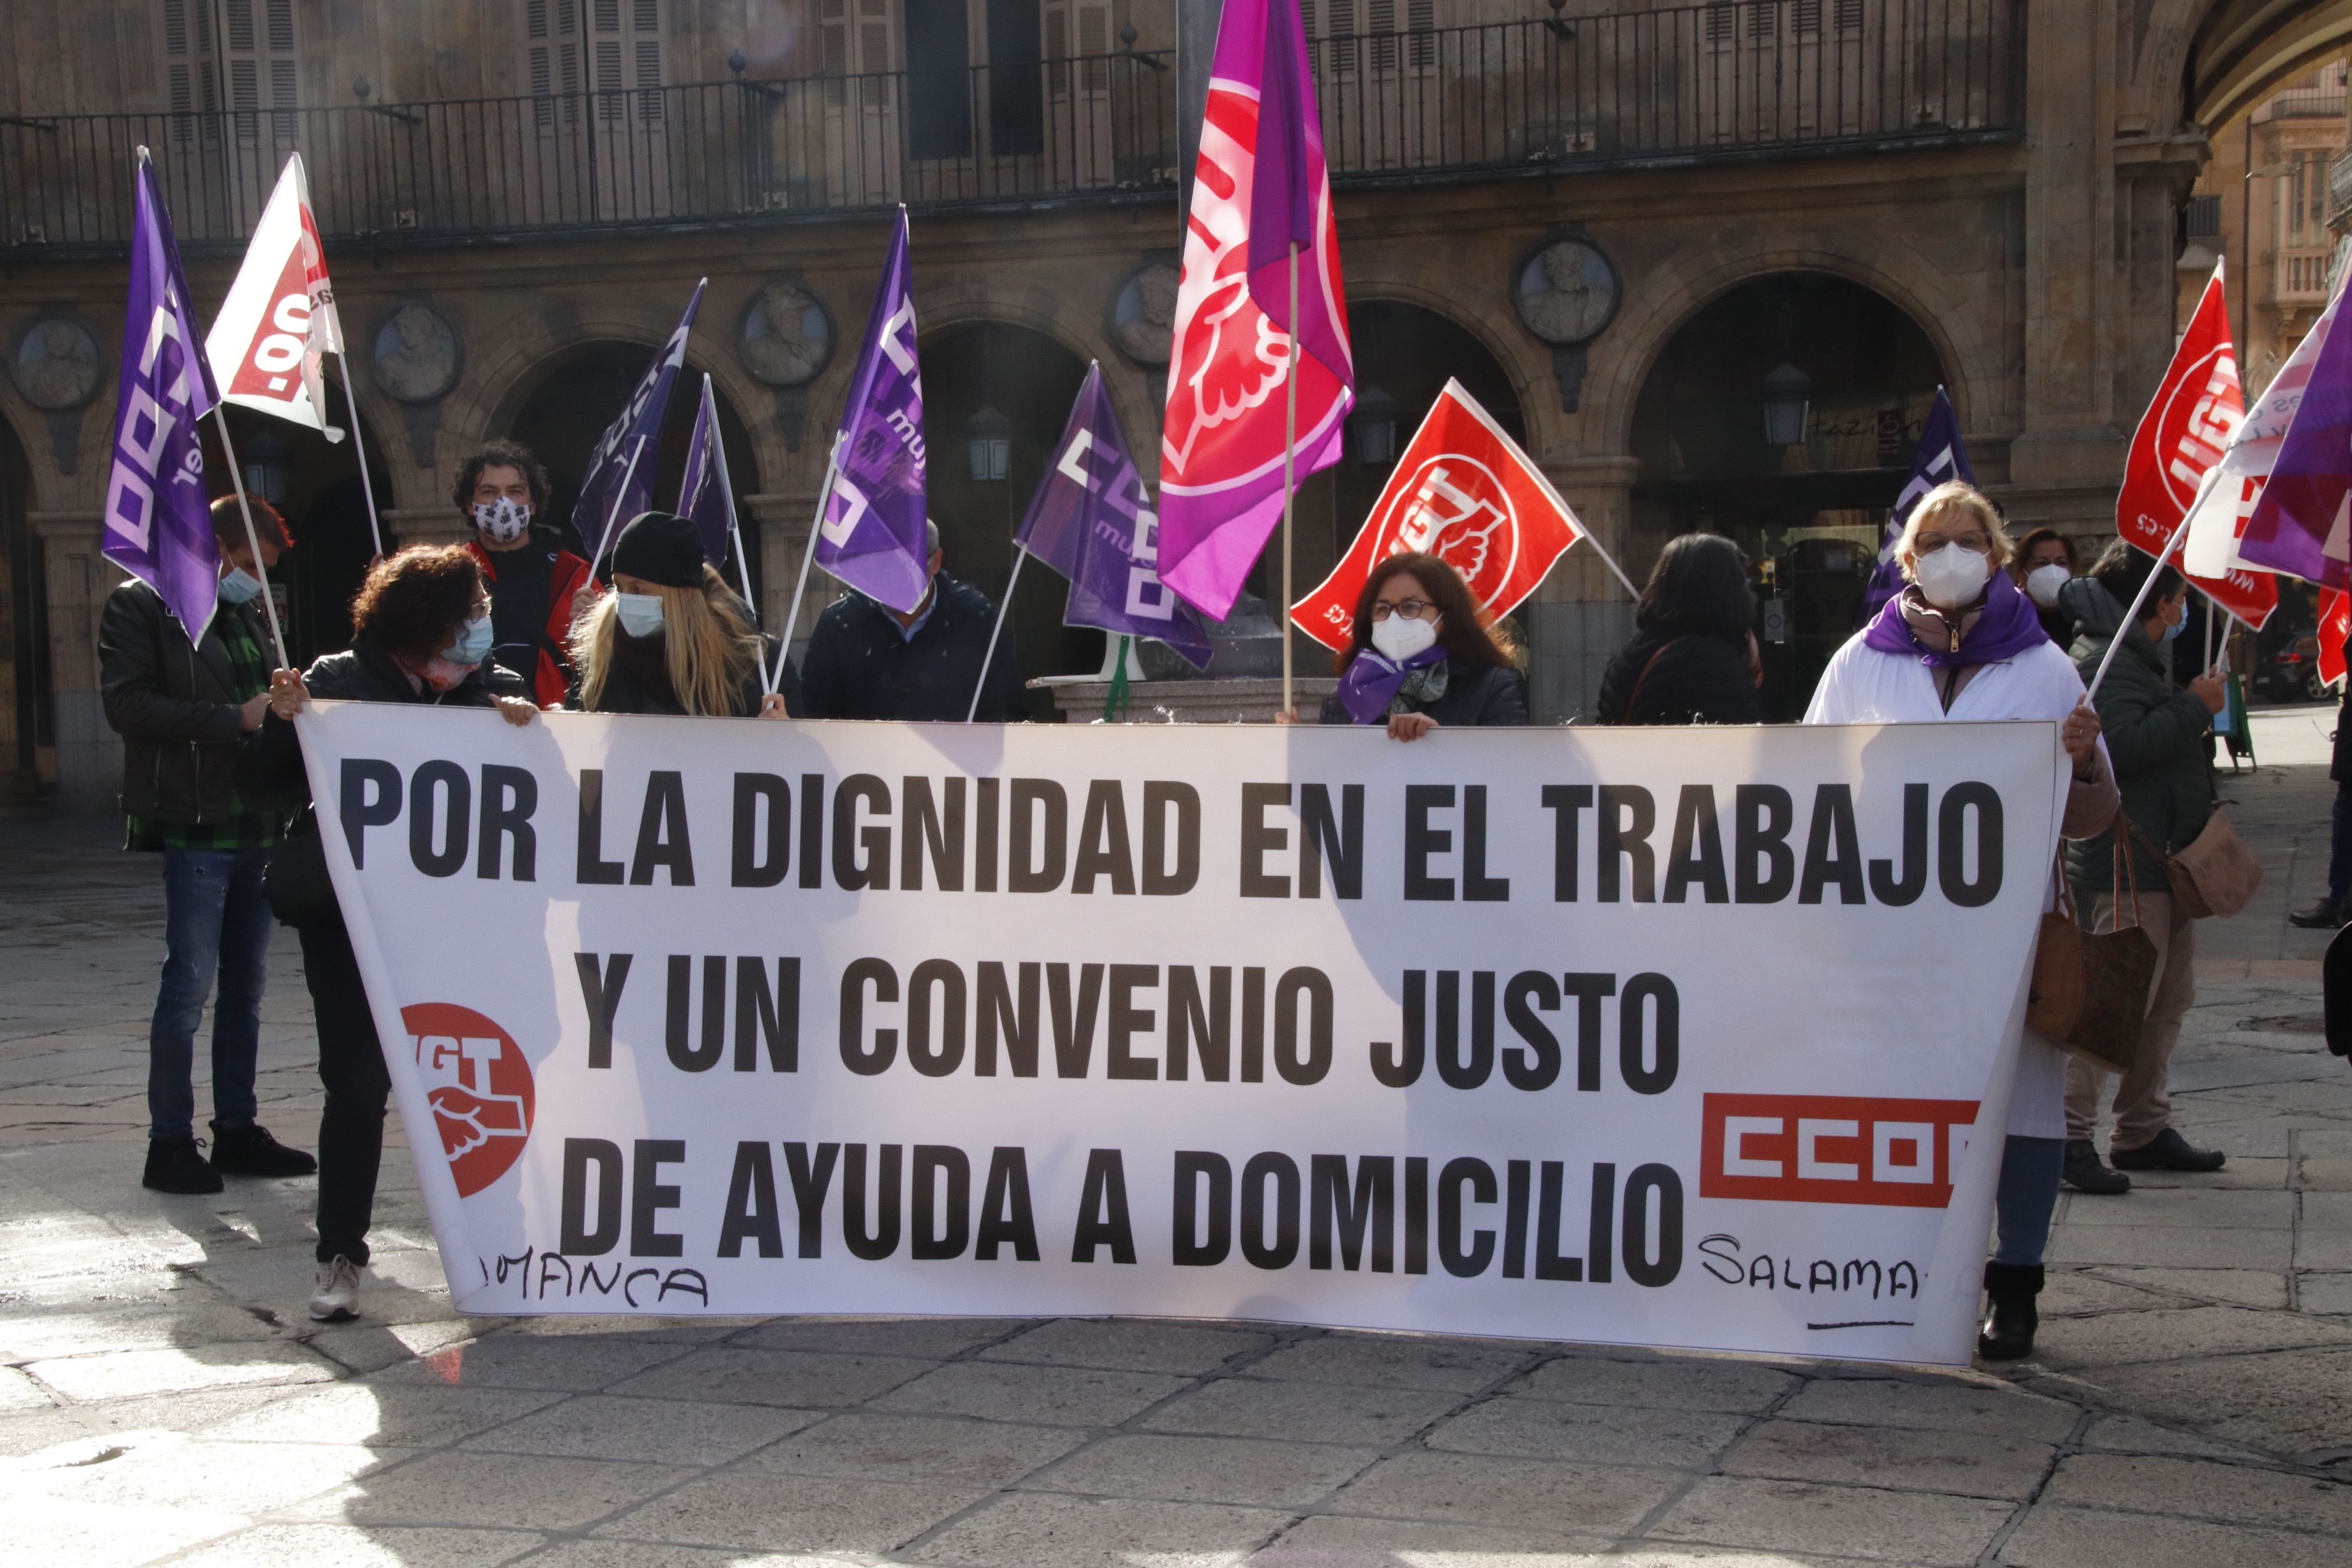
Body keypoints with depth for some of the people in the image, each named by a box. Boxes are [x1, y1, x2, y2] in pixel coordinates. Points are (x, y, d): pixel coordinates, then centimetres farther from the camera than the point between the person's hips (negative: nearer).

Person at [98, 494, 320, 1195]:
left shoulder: (245, 612, 19)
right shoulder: (141, 605, -4)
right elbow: (128, 705, -15)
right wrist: (236, 718, -17)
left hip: (256, 826, 8)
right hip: (195, 827, -7)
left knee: (246, 984, 11)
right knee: (189, 984, -6)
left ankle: (237, 1130, 19)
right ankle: (170, 1143, 2)